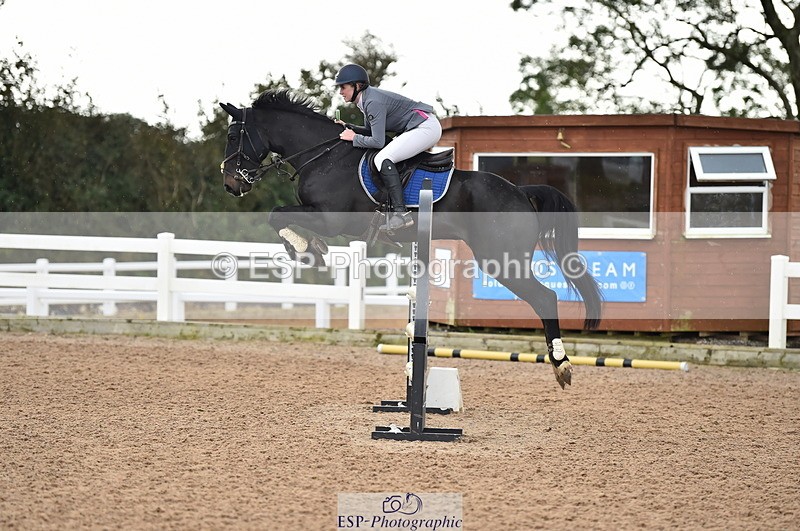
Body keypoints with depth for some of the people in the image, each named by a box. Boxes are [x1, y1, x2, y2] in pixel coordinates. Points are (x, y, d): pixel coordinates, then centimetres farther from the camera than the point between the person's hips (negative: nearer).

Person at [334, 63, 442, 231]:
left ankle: (401, 212, -27)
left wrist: (354, 137, -11)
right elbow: (370, 131, 20)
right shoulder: (367, 99, 9)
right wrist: (348, 128, 7)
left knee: (382, 159, -21)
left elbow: (377, 141, -24)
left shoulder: (374, 102, -21)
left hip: (426, 128, -11)